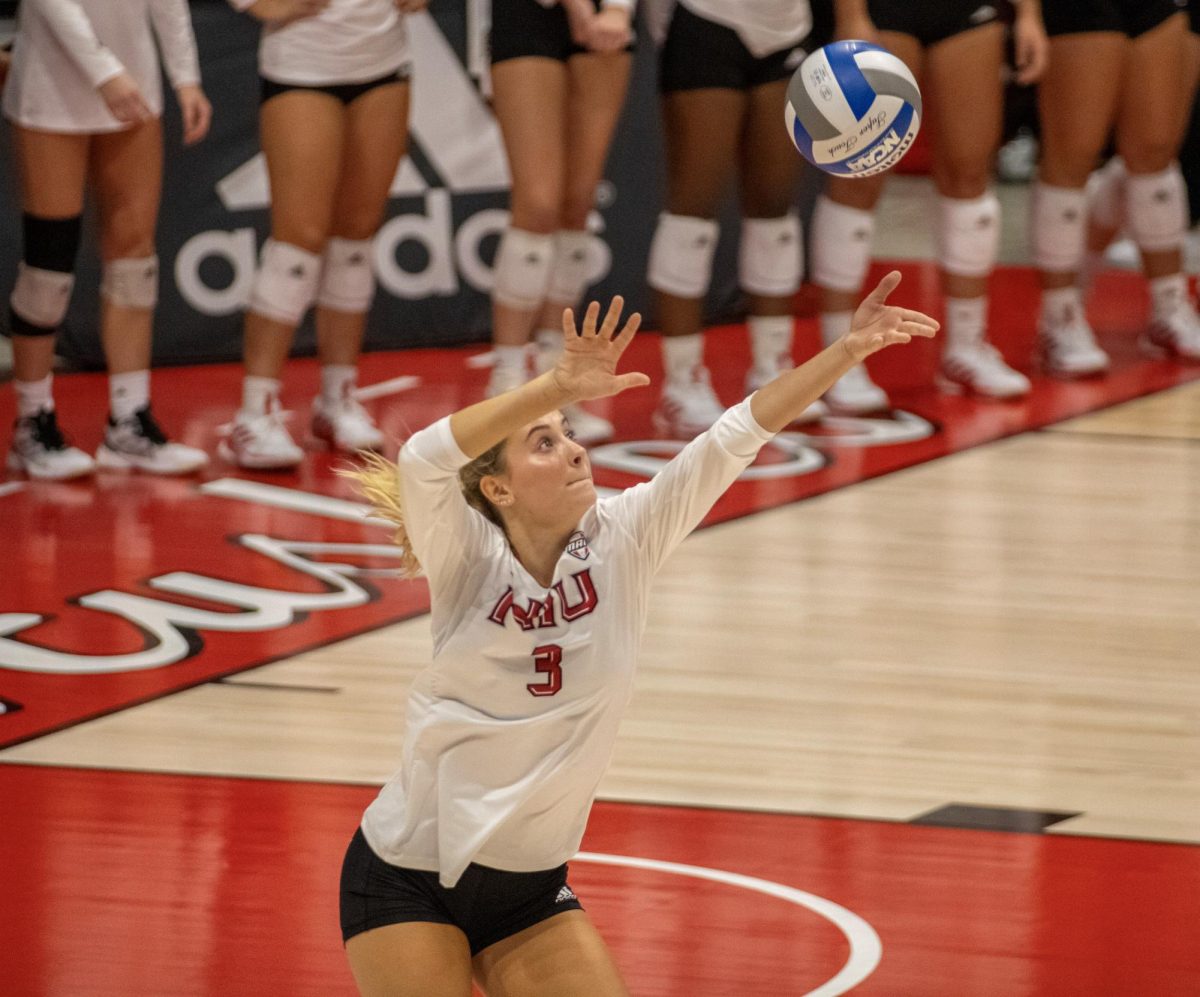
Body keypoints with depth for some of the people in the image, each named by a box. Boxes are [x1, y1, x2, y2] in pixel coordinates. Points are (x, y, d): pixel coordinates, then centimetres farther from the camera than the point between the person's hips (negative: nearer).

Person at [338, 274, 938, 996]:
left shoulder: (621, 542, -5)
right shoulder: (468, 559, -14)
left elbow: (737, 437, -12)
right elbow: (424, 461, -35)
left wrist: (850, 349, -21)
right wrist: (560, 387, -47)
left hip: (531, 887, 4)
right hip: (408, 877, -4)